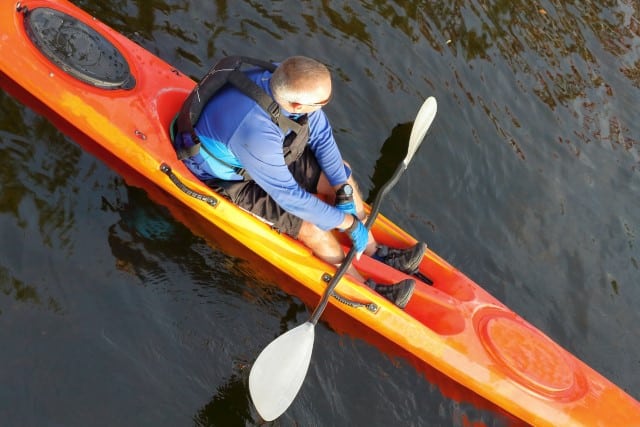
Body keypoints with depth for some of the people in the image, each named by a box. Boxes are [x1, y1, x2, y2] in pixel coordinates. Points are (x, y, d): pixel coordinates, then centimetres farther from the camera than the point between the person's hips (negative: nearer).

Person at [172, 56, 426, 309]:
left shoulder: (286, 81, -23)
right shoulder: (255, 132, -43)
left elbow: (321, 136, -8)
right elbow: (288, 195, -32)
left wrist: (343, 189, -12)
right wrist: (348, 222, -23)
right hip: (231, 179, -7)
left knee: (340, 173, 1)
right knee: (312, 226, -16)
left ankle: (375, 253, 13)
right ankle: (365, 289, 4)